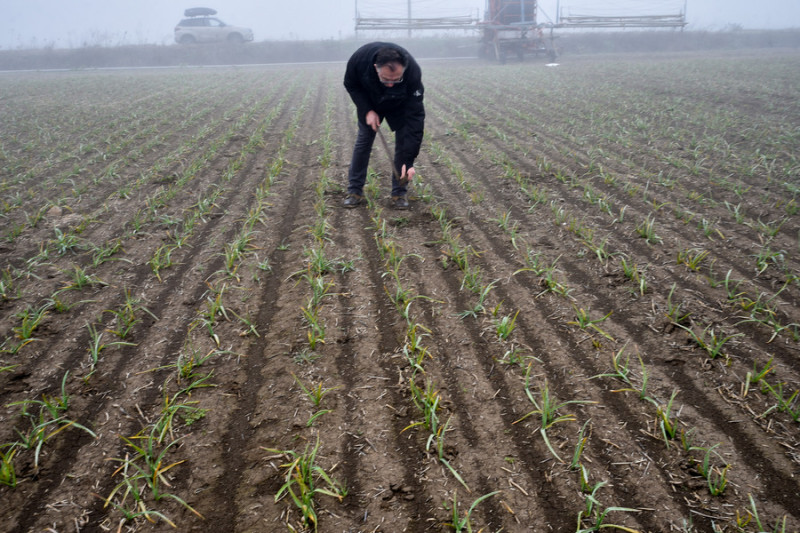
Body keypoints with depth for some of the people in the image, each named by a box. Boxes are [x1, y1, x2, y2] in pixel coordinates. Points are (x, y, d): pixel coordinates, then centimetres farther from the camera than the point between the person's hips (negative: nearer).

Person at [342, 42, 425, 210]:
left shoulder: (413, 73, -42)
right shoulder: (360, 58, -38)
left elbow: (415, 116, -39)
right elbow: (351, 85, -14)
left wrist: (408, 161, -43)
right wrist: (367, 111, -27)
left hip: (399, 106, -1)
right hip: (369, 102, 1)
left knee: (404, 141, -10)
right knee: (363, 140, -1)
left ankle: (399, 193, 1)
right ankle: (355, 191, 9)